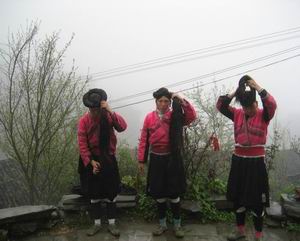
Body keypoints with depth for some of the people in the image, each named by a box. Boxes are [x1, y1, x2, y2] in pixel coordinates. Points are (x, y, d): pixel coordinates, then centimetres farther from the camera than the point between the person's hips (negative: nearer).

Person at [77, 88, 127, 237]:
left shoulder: (109, 116, -5)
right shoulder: (84, 120, -6)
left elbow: (122, 127, -24)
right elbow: (82, 144, -9)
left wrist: (110, 111, -29)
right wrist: (91, 162, -15)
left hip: (108, 159, 0)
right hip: (91, 160, 0)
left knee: (111, 193, 7)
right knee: (94, 194, 10)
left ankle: (112, 224, 21)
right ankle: (97, 224, 26)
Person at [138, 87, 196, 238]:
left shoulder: (175, 116, -1)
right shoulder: (149, 117, 2)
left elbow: (192, 116, -18)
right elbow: (144, 140, 3)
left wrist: (182, 100, -22)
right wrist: (141, 160, 2)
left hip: (172, 158, -1)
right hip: (156, 159, 2)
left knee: (174, 193, 6)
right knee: (159, 193, 11)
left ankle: (177, 225, 24)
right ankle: (162, 224, 28)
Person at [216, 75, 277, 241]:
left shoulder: (263, 115, -5)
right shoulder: (237, 114, 4)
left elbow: (272, 104, -26)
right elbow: (220, 106, -6)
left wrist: (257, 87, -21)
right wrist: (235, 92, -13)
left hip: (256, 162, -4)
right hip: (238, 161, 4)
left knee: (257, 201, 4)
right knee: (238, 198, 15)